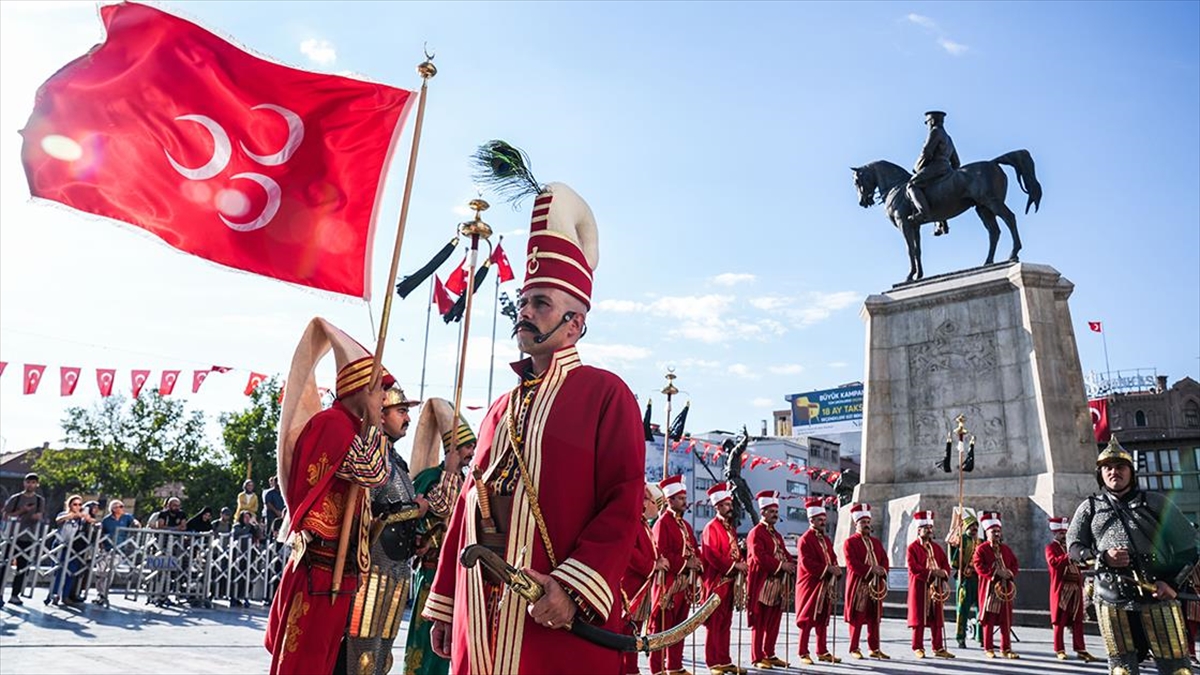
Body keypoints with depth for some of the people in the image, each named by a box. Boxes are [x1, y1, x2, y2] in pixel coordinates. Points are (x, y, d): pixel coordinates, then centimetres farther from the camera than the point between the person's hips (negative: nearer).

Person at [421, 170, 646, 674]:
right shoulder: (502, 407, 17)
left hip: (560, 620, -6)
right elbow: (469, 504, 17)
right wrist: (443, 604, 16)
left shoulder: (606, 393, -3)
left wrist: (574, 588, -22)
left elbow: (624, 502, -11)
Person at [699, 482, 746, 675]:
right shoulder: (711, 528, -11)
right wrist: (735, 565, -18)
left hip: (730, 582, 9)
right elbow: (712, 555, -20)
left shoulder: (731, 528, 17)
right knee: (714, 623, -2)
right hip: (717, 582, -9)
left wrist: (743, 561, 0)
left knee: (726, 623, 13)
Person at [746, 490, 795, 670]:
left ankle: (770, 655, 21)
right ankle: (757, 658, 4)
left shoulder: (776, 534, 20)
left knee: (774, 622, 12)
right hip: (762, 586, -8)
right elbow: (759, 557, -20)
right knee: (759, 623, -2)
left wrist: (791, 564, -5)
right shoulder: (755, 533, -9)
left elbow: (784, 553, 17)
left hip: (778, 585, 8)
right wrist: (781, 565, -18)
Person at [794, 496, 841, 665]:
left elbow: (833, 558, 16)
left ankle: (822, 652, 21)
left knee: (823, 620, 12)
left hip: (825, 586, 7)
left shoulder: (826, 539, 15)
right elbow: (806, 563, -19)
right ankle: (804, 654, 5)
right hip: (810, 586, -7)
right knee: (807, 620, -2)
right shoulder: (805, 539, -11)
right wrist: (827, 568, -22)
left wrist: (835, 569, -6)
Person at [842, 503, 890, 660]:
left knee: (874, 618, 8)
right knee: (857, 617, -2)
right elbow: (852, 564, -13)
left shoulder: (876, 542, 18)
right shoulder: (850, 542, -3)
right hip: (858, 586, -6)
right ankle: (854, 649, 6)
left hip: (876, 586, 6)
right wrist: (871, 569, -18)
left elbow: (885, 560, 11)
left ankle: (874, 648, 15)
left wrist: (882, 570, -10)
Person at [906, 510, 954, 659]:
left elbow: (946, 564, 11)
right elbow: (913, 568, -14)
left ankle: (938, 648, 14)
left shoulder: (936, 547, 14)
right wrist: (931, 572, -20)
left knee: (937, 619, 7)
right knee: (919, 618, -1)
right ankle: (918, 648, 7)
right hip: (919, 587, -5)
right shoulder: (912, 547, -5)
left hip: (936, 588, 5)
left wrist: (944, 573, -10)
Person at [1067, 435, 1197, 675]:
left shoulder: (1155, 502, 9)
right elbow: (1073, 545, 9)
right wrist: (1102, 558, -10)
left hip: (1157, 595, -1)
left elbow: (1187, 545, 8)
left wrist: (1173, 582, -5)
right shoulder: (1090, 507, 12)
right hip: (1112, 599, 1)